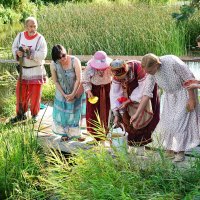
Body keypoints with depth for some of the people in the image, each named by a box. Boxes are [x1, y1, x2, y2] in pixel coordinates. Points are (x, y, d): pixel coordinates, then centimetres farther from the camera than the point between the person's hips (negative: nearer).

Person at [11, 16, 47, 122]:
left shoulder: (40, 39, -14)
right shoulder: (20, 35, -2)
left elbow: (42, 55, -21)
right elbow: (14, 47, 8)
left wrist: (30, 52, -30)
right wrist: (17, 53, -14)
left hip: (36, 71, -4)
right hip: (23, 70, 4)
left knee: (35, 95, 5)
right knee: (21, 93, 11)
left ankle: (34, 115, 23)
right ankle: (20, 114, 27)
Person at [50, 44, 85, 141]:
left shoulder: (75, 61, -26)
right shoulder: (53, 65, -21)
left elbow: (78, 79, -21)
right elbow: (55, 81, -11)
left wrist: (73, 94, -18)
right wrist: (64, 95, -12)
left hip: (75, 91, -1)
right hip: (62, 92, 1)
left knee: (74, 112, 11)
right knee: (61, 112, 10)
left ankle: (75, 132, 28)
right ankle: (65, 133, 29)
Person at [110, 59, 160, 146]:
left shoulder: (139, 68, -40)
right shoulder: (117, 74, -25)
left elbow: (143, 90, -33)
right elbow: (114, 93, -21)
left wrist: (128, 101, -30)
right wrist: (116, 115, -24)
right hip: (132, 88, 4)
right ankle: (133, 138, 7)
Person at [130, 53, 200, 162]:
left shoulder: (172, 62, -34)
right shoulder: (151, 72, -15)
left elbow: (189, 78, -24)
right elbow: (147, 93, -10)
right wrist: (137, 113, -11)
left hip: (185, 91, -6)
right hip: (170, 95, 6)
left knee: (180, 121, -8)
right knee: (167, 120, 4)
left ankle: (180, 152, 2)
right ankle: (170, 149, 18)